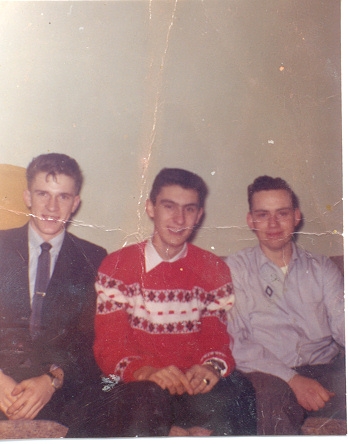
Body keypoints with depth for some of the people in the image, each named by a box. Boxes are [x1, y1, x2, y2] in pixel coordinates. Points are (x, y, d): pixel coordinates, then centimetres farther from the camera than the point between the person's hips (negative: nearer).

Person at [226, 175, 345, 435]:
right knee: (274, 394, -36)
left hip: (325, 372, 3)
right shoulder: (235, 269, 5)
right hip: (269, 376, -3)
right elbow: (234, 343, -5)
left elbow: (342, 325, 3)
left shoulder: (322, 268, 15)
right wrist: (292, 379, -17)